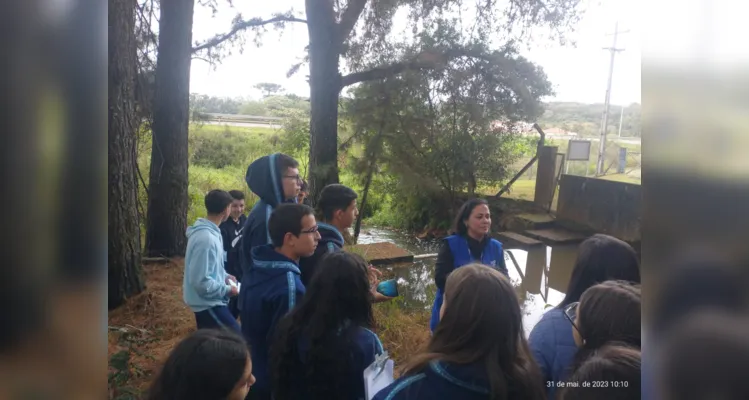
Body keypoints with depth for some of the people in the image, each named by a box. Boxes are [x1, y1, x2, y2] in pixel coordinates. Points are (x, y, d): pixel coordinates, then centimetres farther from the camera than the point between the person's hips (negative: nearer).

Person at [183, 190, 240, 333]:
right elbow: (201, 282, -28)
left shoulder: (210, 232, 5)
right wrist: (227, 289, -16)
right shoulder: (206, 238, -27)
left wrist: (224, 276, 6)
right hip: (208, 303, -10)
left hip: (210, 302, 10)